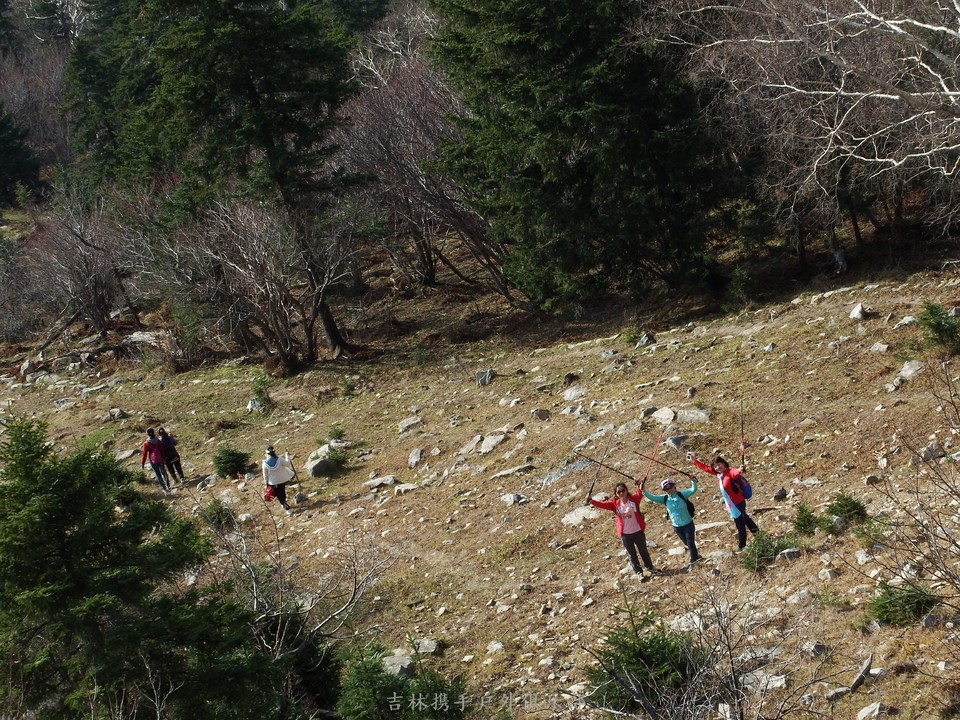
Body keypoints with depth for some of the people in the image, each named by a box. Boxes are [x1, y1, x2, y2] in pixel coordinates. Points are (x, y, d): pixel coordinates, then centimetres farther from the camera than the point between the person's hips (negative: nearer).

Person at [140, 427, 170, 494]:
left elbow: (144, 454, -10)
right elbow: (162, 450, 4)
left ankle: (165, 489, 8)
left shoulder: (146, 443, -16)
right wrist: (163, 458, 20)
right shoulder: (158, 441, -6)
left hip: (153, 461, -4)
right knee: (164, 473, 22)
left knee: (158, 476, 6)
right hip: (160, 460, 4)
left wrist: (142, 464, -1)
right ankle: (168, 486, 36)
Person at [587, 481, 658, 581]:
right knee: (632, 555, 10)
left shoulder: (633, 499, -10)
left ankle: (650, 567, 40)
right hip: (625, 535, 1)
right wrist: (591, 501, -30)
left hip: (638, 531, -1)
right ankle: (639, 573, 22)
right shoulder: (615, 504, -6)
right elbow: (602, 504, -15)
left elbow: (639, 493, -28)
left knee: (643, 551, 19)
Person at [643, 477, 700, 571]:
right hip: (676, 526, 4)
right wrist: (643, 491, -27)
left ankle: (693, 562, 17)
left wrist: (693, 481, -42)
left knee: (690, 542, 3)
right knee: (687, 543, 20)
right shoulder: (665, 499, -5)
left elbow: (693, 490, -22)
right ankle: (695, 555, 43)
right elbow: (652, 497, -11)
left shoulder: (682, 494, -13)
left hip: (688, 524, -4)